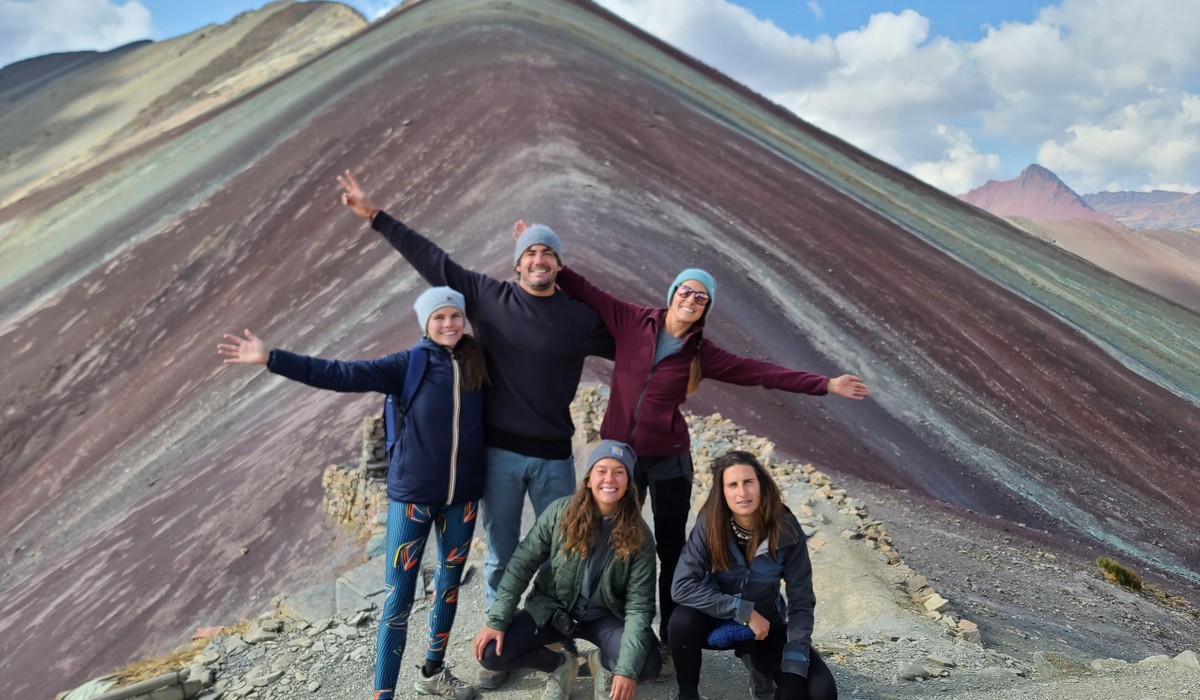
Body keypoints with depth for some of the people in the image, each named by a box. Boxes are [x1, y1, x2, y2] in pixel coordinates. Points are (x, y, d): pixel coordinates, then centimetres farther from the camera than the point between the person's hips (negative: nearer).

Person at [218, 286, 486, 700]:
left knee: (449, 585, 17)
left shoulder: (478, 365, -1)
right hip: (413, 495, -4)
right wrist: (271, 359, -20)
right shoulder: (410, 365, -10)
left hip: (462, 497, 4)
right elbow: (340, 374, -16)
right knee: (399, 598, -2)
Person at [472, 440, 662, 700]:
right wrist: (497, 620, -15)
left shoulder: (639, 536, -15)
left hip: (605, 616, -1)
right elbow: (522, 564, -9)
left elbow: (639, 604, -17)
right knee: (491, 653, -19)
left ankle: (604, 663, 9)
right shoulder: (561, 513, -14)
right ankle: (560, 667, 9)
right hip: (552, 609, 1)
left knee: (647, 666, -27)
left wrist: (627, 668, -27)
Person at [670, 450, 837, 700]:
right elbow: (682, 587, -27)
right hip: (717, 621, -1)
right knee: (682, 620, -34)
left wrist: (793, 672, -25)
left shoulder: (787, 531, -20)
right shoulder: (709, 525, -22)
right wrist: (744, 611, -29)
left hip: (767, 626, 1)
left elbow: (801, 603, -16)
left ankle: (760, 669, 12)